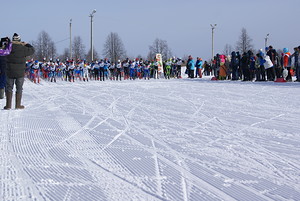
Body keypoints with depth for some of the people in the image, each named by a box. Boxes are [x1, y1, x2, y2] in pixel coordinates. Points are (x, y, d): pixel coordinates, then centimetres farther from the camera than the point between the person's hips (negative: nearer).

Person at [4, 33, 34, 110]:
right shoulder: (23, 48, -10)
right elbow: (32, 50, 4)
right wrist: (26, 44, 19)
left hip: (10, 72, 1)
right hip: (20, 73, -1)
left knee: (9, 88, 11)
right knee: (19, 88, 9)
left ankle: (8, 105, 8)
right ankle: (18, 105, 12)